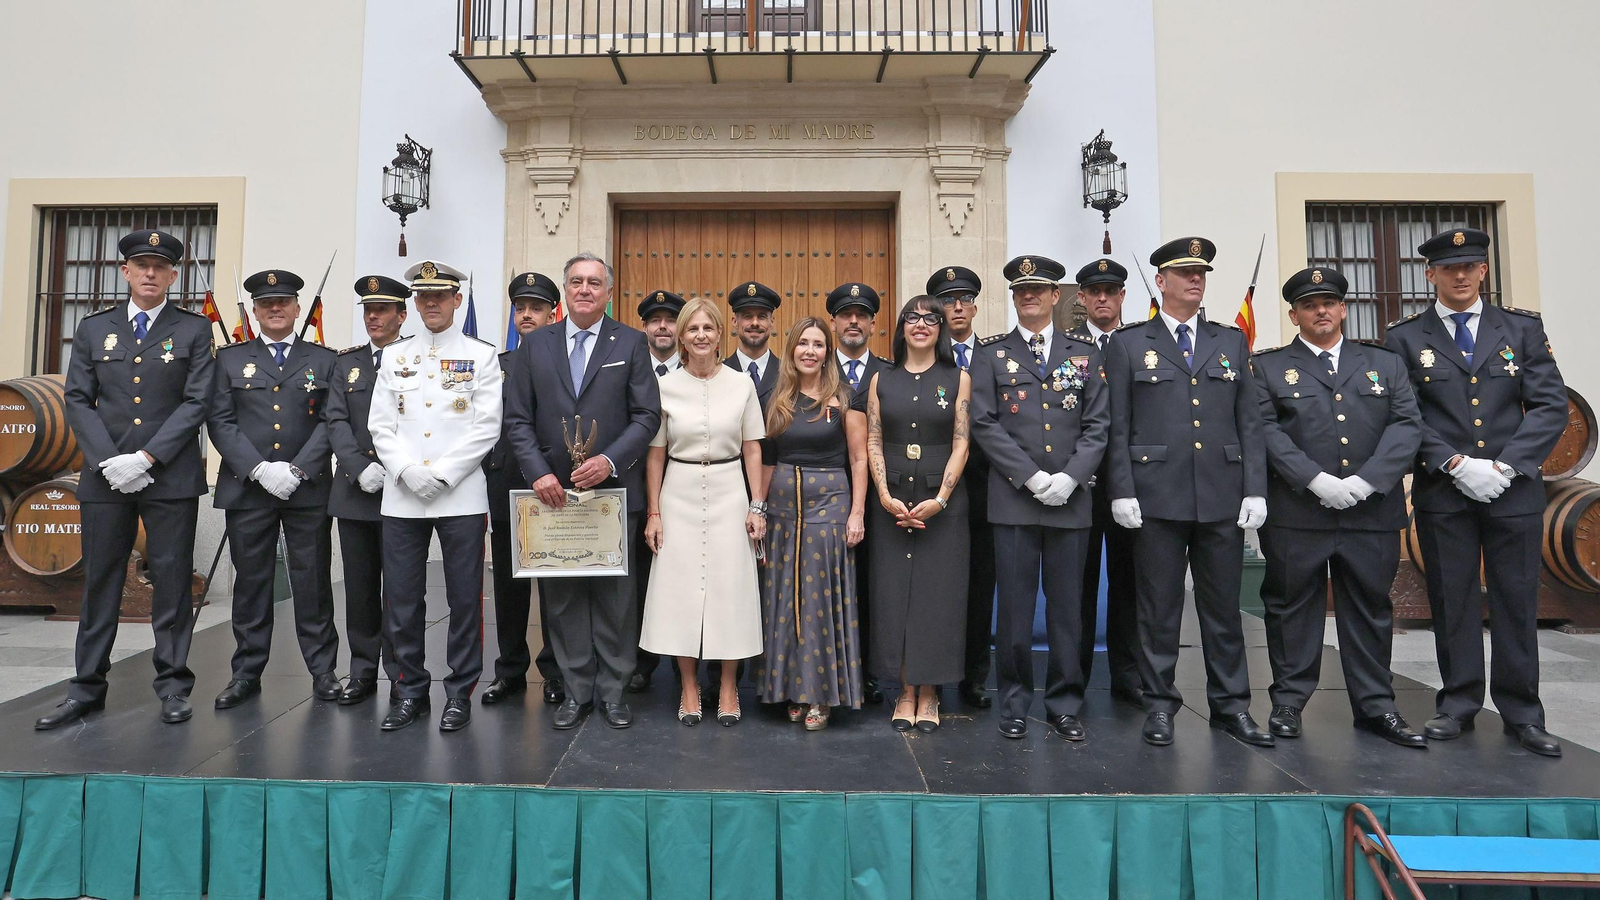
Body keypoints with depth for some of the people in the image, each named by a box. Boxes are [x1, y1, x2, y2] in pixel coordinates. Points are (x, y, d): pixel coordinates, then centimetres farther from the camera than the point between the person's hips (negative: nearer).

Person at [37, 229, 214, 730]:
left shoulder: (194, 330, 4)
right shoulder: (92, 330, 12)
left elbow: (197, 402, -4)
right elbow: (78, 401, 6)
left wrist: (146, 458, -12)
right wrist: (108, 461, -8)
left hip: (171, 477, -2)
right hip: (105, 477, 3)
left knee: (172, 582, 2)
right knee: (99, 582, 8)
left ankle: (173, 686, 11)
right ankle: (87, 689, 19)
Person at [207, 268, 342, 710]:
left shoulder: (323, 360, 9)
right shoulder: (230, 359, 11)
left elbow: (330, 422, 1)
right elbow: (221, 422, 2)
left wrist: (298, 470, -11)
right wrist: (259, 470, -11)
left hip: (308, 490, -1)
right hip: (247, 489, 1)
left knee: (313, 581, 3)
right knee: (250, 582, 7)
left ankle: (322, 670, 11)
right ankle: (247, 673, 18)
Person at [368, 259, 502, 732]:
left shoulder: (481, 355, 4)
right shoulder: (394, 356, 14)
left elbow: (486, 427, -4)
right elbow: (381, 425, 8)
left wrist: (441, 475, -11)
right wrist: (409, 471, -8)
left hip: (461, 495, -3)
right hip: (401, 496, 3)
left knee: (464, 599, 2)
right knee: (401, 599, 6)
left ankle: (460, 693, 14)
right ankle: (412, 689, 21)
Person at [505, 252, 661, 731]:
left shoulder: (631, 343, 3)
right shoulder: (535, 344, 9)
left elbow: (647, 415, -3)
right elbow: (519, 418, 5)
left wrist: (609, 461, -16)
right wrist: (539, 473, -8)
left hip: (613, 489, -2)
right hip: (553, 490, 2)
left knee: (615, 594, 4)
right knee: (563, 595, 8)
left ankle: (612, 690, 17)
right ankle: (577, 690, 20)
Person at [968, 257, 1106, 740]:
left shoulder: (1084, 354, 11)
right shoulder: (991, 354, 7)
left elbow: (1097, 425, 6)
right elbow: (985, 425, -3)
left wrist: (1070, 477, -10)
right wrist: (1031, 477, -11)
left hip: (1070, 500, 2)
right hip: (1013, 499, -1)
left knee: (1067, 606, 7)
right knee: (1014, 606, 3)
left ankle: (1065, 704, 20)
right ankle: (1015, 703, 17)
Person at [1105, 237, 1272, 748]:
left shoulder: (1232, 342, 15)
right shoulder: (1128, 345, 6)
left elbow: (1249, 422, 10)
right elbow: (1117, 427, 1)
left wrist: (1255, 490, 2)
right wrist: (1122, 492, -7)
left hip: (1223, 498, 3)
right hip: (1157, 496, -2)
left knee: (1223, 606, 10)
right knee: (1159, 608, 4)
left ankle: (1230, 704, 21)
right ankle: (1159, 704, 16)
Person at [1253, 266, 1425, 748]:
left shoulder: (1386, 363, 14)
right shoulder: (1267, 367, 6)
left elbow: (1406, 425, 3)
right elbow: (1267, 431, -5)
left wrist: (1365, 481, -11)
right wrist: (1316, 481, -16)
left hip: (1373, 512, 3)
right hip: (1295, 514, -2)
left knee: (1370, 608, 10)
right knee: (1291, 607, 5)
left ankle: (1375, 705, 21)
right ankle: (1288, 702, 15)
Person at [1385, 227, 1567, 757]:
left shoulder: (1523, 329, 9)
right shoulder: (1405, 338, 4)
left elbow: (1551, 406, 2)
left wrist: (1503, 465, -10)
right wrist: (1456, 464, -12)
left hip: (1514, 491, 1)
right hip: (1442, 494, -1)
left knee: (1517, 601, 6)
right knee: (1452, 601, 6)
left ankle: (1520, 712, 17)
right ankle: (1459, 704, 17)